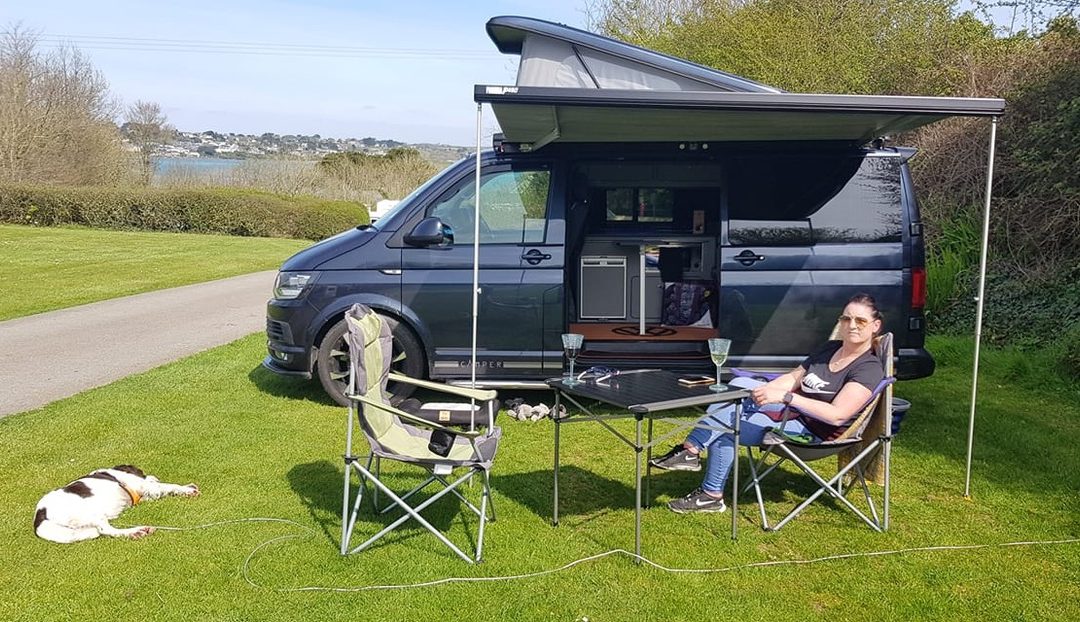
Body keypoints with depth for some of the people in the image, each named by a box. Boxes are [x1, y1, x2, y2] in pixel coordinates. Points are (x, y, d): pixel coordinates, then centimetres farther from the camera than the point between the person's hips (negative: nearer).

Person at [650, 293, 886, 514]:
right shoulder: (829, 349, 11)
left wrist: (785, 397, -34)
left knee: (724, 428, -17)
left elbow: (837, 415, -28)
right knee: (740, 384, -11)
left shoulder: (869, 369, -15)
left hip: (813, 432, -8)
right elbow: (792, 378, 11)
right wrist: (764, 391, -11)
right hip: (792, 411, 8)